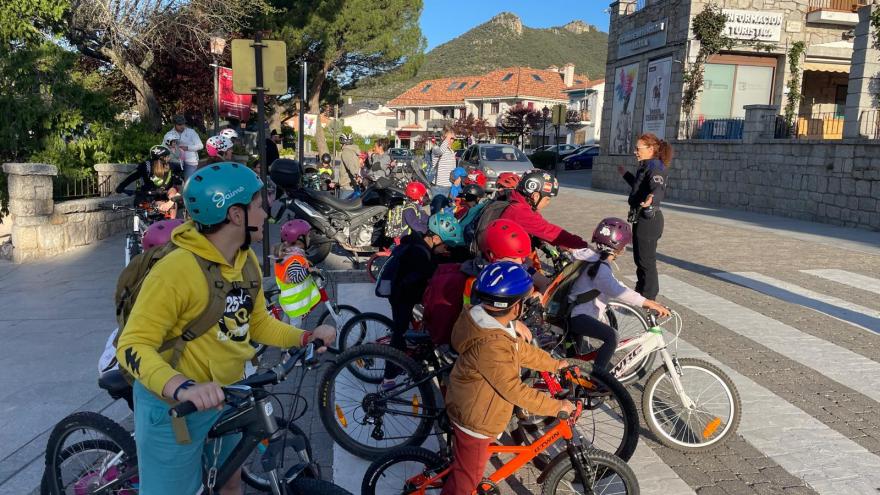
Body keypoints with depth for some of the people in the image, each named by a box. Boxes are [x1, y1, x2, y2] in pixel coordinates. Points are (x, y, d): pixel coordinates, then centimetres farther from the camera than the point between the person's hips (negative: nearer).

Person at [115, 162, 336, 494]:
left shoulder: (248, 260, -1)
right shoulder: (176, 269, -27)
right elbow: (133, 346, -28)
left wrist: (305, 337, -2)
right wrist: (182, 387, -44)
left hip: (227, 396, 7)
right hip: (173, 405, -7)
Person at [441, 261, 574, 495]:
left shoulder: (488, 321, -9)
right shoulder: (491, 346, -40)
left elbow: (520, 349, 6)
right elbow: (514, 390, -33)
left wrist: (553, 364, 11)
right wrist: (555, 406, -23)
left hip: (472, 406, 9)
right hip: (475, 417, -9)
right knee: (468, 475, 12)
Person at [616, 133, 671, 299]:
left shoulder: (654, 167, -17)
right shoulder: (646, 166, 15)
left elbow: (659, 188, -35)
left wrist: (652, 198, -57)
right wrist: (626, 174, 43)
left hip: (648, 220, -11)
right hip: (641, 218, 11)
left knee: (647, 261, -4)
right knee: (640, 259, 19)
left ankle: (648, 299, 4)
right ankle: (640, 291, 31)